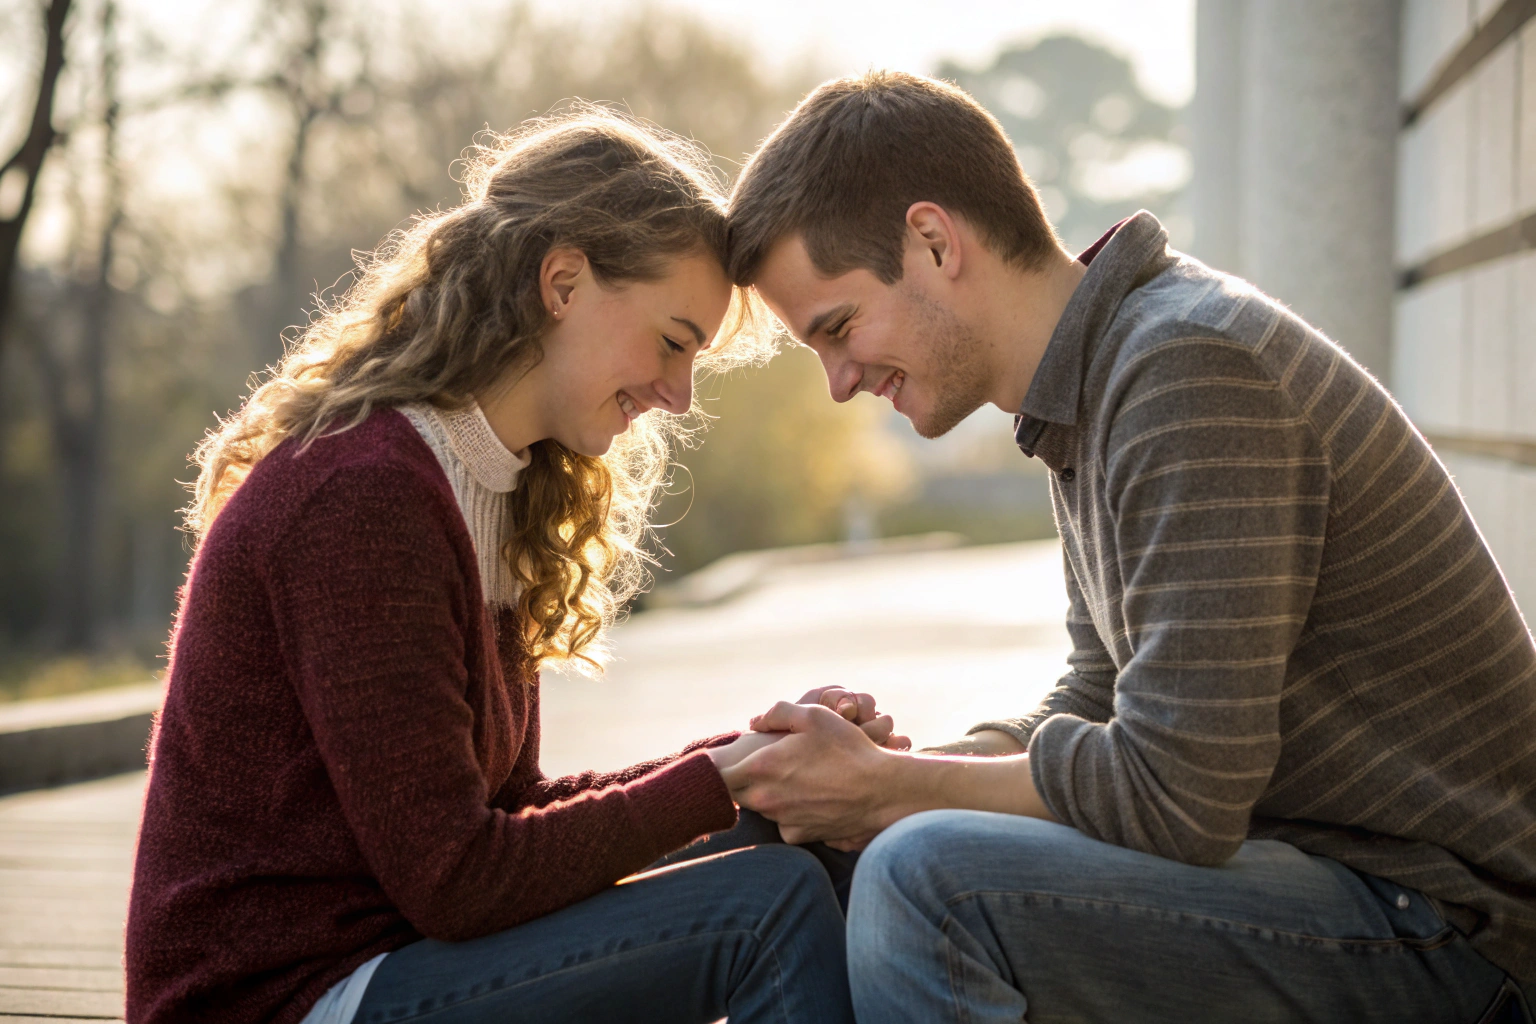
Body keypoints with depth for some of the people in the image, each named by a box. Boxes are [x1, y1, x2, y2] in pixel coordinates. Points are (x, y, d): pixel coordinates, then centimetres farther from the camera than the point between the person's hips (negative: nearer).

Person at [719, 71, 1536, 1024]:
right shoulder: (1097, 383, 10)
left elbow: (1175, 797, -26)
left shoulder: (1192, 371, -23)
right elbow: (1100, 705, 14)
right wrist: (879, 766, -2)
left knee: (930, 878, -29)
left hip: (1442, 932, -10)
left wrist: (888, 787, -13)